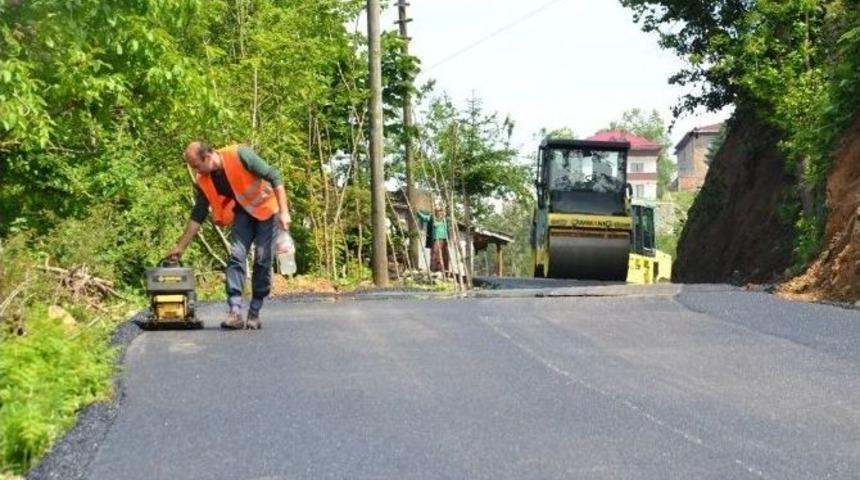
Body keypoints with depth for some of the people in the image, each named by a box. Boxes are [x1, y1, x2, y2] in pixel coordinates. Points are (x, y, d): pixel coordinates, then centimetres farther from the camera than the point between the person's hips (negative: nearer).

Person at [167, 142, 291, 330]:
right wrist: (181, 247, -1)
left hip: (266, 208, -4)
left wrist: (284, 212, -25)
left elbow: (274, 177, -21)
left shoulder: (239, 155, -25)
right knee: (236, 255, -13)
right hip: (243, 212, 4)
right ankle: (235, 313, -20)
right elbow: (197, 216, 0)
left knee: (262, 260, -7)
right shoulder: (204, 181, -9)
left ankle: (254, 314, 1)